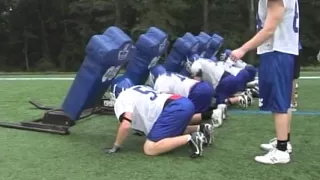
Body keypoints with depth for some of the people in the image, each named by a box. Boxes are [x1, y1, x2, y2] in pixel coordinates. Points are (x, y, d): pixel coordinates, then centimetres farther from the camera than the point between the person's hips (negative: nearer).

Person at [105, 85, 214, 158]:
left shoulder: (121, 99, 4)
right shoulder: (136, 90, 31)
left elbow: (125, 125, -11)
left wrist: (116, 146, 4)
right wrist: (144, 129, 57)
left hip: (175, 109, -9)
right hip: (185, 103, 9)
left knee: (149, 149, -7)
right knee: (172, 132, 34)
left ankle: (189, 139, -16)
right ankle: (201, 129, 17)